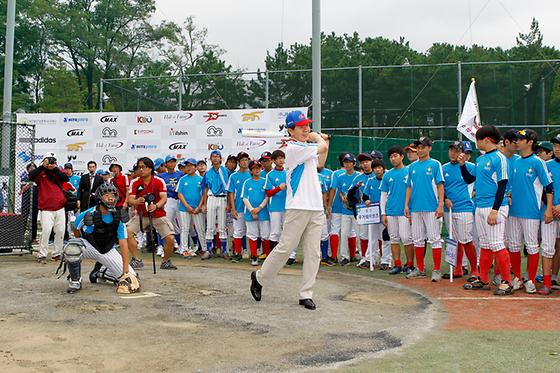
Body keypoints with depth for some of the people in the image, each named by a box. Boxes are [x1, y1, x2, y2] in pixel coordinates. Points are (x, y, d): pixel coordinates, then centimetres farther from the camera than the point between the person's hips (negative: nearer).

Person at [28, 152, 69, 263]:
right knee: (46, 231, -13)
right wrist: (43, 166, -19)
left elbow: (66, 179, -8)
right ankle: (42, 255, -5)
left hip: (60, 208, 4)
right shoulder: (40, 173, 3)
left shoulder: (58, 172, 12)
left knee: (60, 232, 6)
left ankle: (57, 254, 18)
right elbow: (31, 176, -18)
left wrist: (55, 169, -16)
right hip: (46, 209, -4)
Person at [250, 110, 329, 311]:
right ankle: (260, 277, 17)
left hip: (316, 208, 8)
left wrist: (323, 140, 23)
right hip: (298, 208, -8)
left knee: (313, 253, 5)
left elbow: (320, 164, 34)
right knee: (284, 248, -4)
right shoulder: (293, 147, -10)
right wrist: (318, 138, 5)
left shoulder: (307, 147, 18)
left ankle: (306, 294, 10)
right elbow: (322, 148, -16)